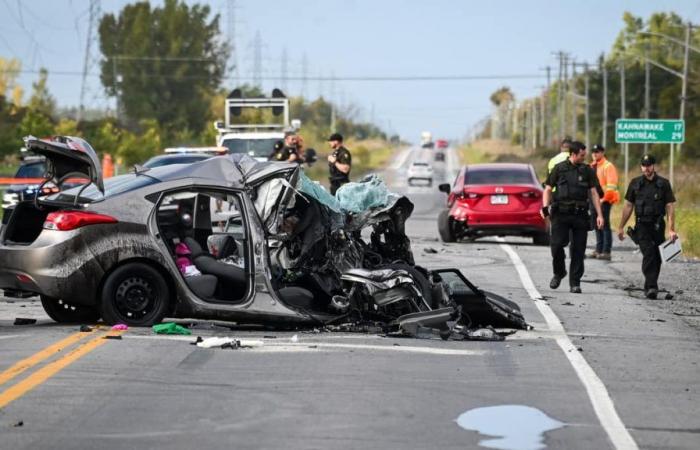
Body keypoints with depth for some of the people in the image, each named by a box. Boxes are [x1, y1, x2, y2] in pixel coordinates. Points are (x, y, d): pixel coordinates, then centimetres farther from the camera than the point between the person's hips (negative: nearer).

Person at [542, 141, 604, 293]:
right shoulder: (559, 169, 4)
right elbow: (548, 189, 7)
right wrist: (545, 206, -10)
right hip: (561, 214, -2)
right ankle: (559, 273, 16)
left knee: (578, 249, 1)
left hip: (580, 215, 2)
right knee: (556, 245, -10)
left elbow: (594, 193, 9)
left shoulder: (587, 171, 9)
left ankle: (575, 283, 8)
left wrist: (599, 214, 1)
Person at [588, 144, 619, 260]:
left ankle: (606, 252, -9)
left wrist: (604, 199, -16)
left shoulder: (608, 166, -8)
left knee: (604, 225, -8)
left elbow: (611, 185, -14)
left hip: (604, 201, -8)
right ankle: (598, 250, 17)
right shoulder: (591, 167, 17)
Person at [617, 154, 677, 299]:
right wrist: (621, 227, 10)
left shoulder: (663, 184, 2)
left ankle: (650, 287, 20)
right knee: (649, 254, -17)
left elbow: (670, 207, -1)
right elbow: (628, 206, 12)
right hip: (642, 226, -1)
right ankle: (651, 287, -24)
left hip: (658, 226, 1)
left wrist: (672, 229, -9)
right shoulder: (635, 184, 6)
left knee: (656, 258, 5)